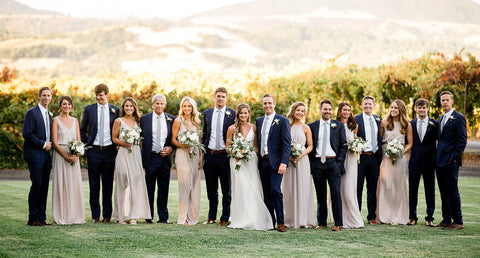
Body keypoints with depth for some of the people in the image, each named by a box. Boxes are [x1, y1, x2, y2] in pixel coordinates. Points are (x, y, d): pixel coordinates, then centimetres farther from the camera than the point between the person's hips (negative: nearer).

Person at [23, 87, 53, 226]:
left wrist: (49, 144, 5)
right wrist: (43, 144, -13)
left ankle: (42, 217, 11)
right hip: (35, 155, -7)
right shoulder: (32, 113, -7)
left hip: (46, 155, 7)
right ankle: (33, 218, -1)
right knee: (37, 185, -8)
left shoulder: (49, 114, 17)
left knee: (44, 186, 6)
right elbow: (27, 134, -14)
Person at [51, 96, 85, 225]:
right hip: (60, 155, -4)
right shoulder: (56, 120, 0)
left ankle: (75, 215, 9)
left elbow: (78, 140, 10)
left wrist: (76, 155, -8)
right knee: (62, 184, -4)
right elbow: (54, 141, -6)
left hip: (74, 157, 4)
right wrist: (66, 156, -15)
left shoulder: (75, 121, 13)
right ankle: (62, 216, -1)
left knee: (75, 184, 3)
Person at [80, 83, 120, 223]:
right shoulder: (89, 109, 5)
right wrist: (85, 144, 3)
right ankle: (95, 215, 9)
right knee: (94, 185, 3)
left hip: (109, 151, 0)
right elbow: (82, 129, 12)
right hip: (94, 151, 0)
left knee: (108, 185, 4)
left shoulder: (115, 110, 6)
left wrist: (117, 145, 3)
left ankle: (107, 215, 10)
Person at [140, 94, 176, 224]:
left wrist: (171, 148, -7)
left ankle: (163, 216, 13)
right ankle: (148, 216, 10)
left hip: (165, 158, 2)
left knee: (164, 189, 6)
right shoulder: (144, 118, 3)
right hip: (150, 157, -2)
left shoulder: (171, 119, 7)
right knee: (149, 189, 2)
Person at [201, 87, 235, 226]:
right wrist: (202, 152, 9)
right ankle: (212, 217, 22)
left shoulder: (232, 114, -2)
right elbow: (204, 134, 16)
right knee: (211, 190, 11)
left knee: (226, 190, 3)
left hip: (225, 156, -4)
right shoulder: (207, 113, 10)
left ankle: (225, 218, 11)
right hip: (210, 155, 4)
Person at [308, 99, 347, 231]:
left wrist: (339, 162, -4)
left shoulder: (339, 126, 9)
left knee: (336, 192, -7)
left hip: (333, 162, -1)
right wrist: (311, 162, 2)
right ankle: (321, 222, 13)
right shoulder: (312, 126, 10)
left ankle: (338, 223, -5)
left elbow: (343, 145, 6)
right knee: (320, 194, 6)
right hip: (317, 163, 1)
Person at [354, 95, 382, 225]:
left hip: (374, 157, 4)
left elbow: (380, 139, 14)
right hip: (361, 156, -4)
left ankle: (372, 216, 16)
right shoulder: (356, 119, -2)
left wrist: (380, 157, 9)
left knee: (372, 188, 9)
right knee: (358, 187, 0)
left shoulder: (378, 119, 12)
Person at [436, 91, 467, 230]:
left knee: (452, 191, -7)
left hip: (451, 161, -8)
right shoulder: (441, 118, 18)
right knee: (443, 192, 10)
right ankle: (446, 219, 17)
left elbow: (462, 140, -11)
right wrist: (437, 157, 12)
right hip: (440, 160, 8)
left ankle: (458, 222, -1)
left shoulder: (459, 118, -7)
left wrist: (454, 157, -16)